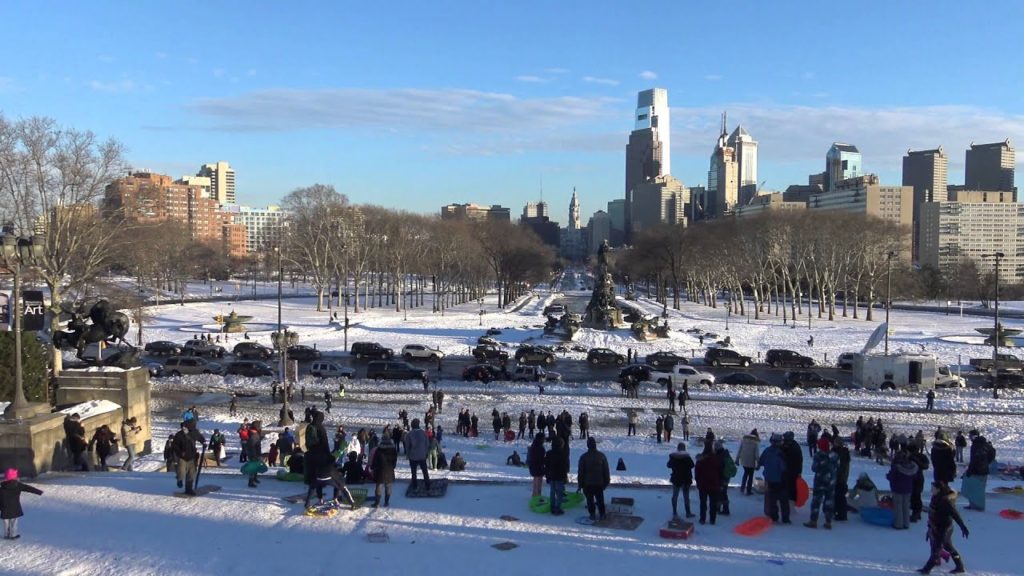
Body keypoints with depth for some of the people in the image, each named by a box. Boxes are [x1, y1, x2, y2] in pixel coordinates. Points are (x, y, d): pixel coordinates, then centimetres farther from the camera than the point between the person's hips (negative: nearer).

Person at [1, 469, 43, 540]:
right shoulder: (18, 485, -8)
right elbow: (29, 488, -9)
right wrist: (39, 492, -7)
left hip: (5, 509, 2)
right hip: (14, 508, -2)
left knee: (6, 522, 13)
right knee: (13, 522, 7)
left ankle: (6, 535, 19)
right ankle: (13, 535, 10)